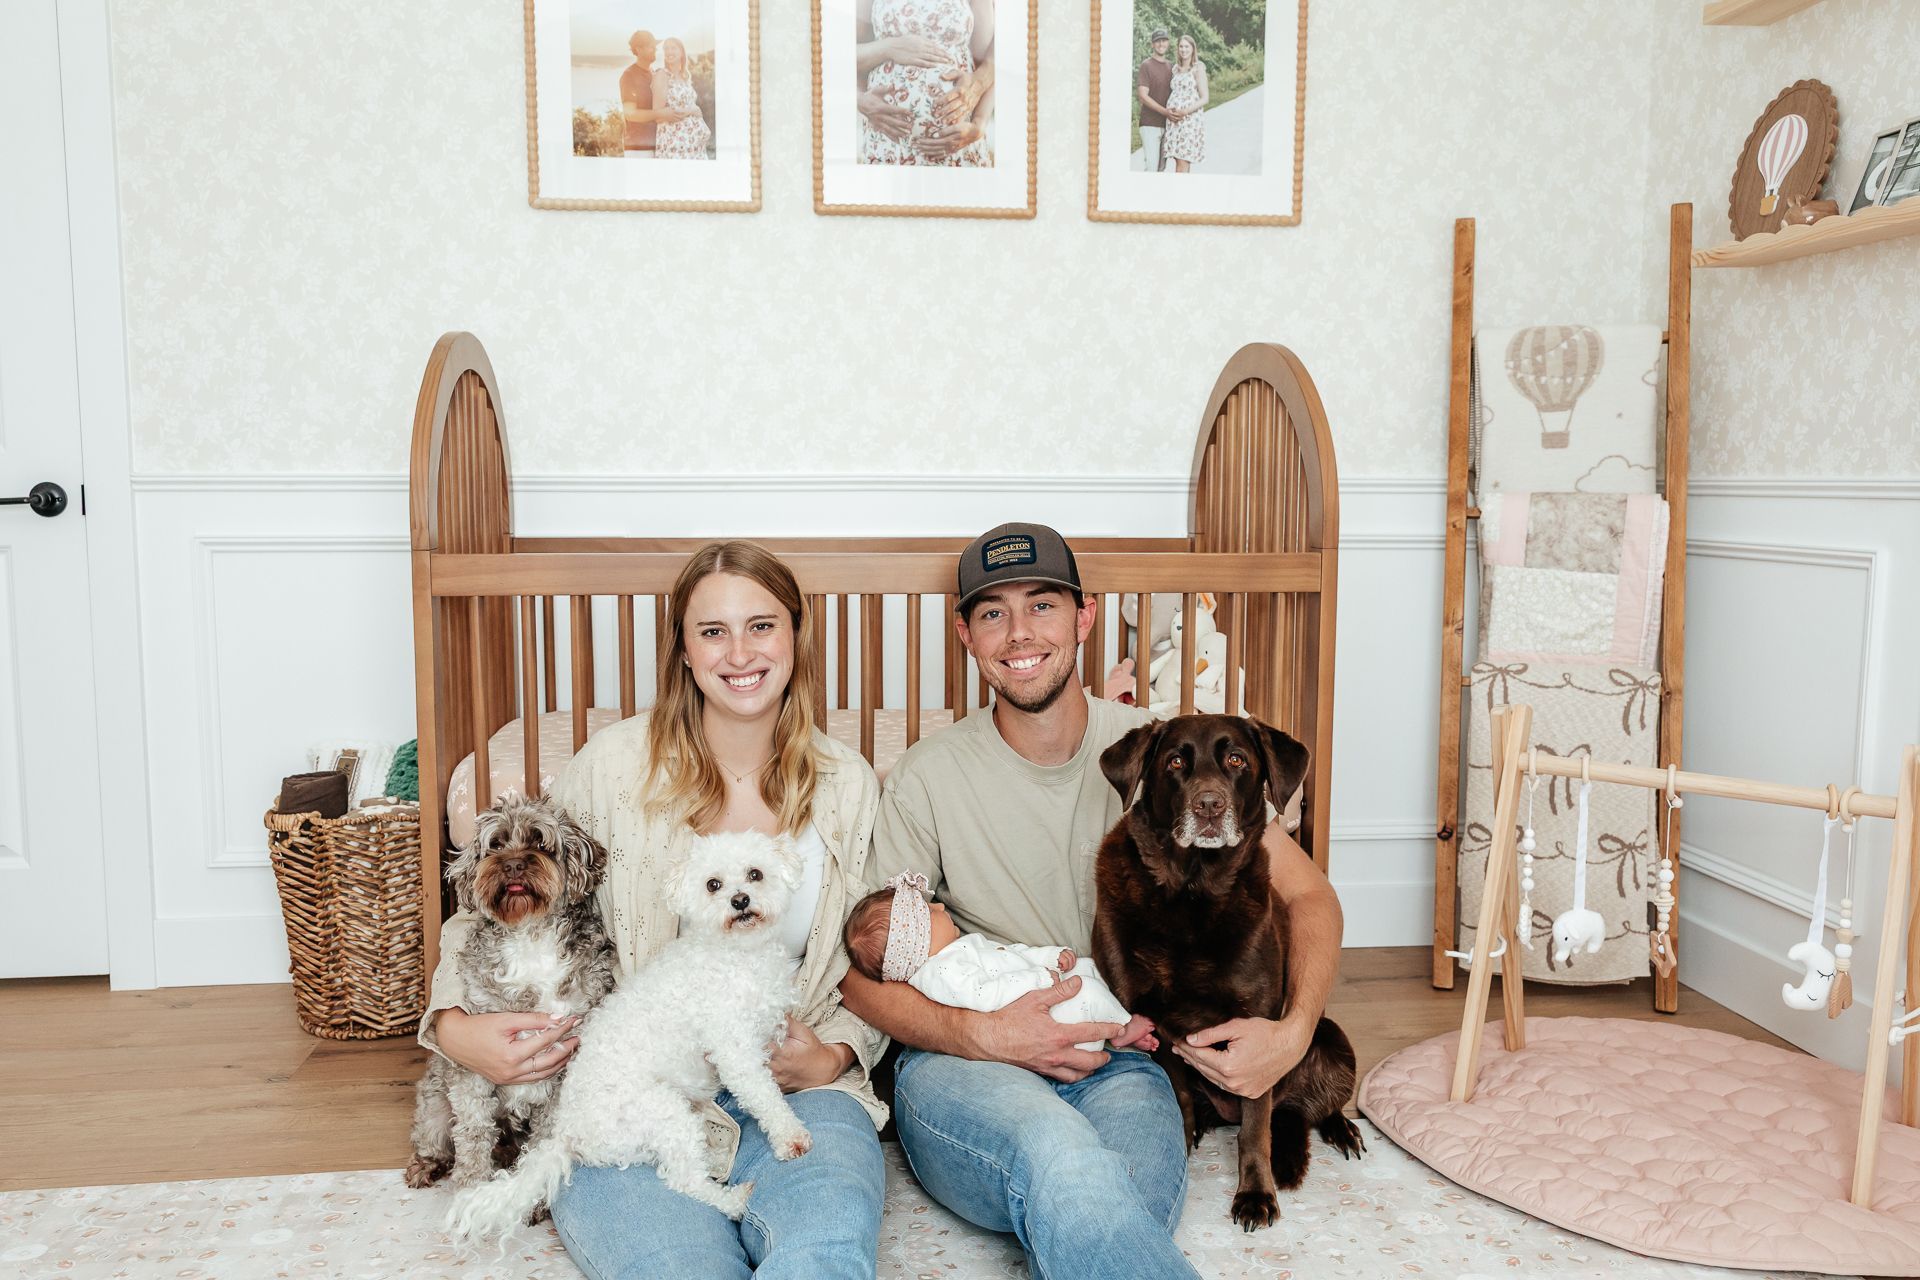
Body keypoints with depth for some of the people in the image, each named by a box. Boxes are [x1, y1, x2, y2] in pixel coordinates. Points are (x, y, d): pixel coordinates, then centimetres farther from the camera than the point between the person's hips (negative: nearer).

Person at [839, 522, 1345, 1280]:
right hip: (963, 1064, 0)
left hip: (1114, 1063, 1)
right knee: (1061, 1157, -36)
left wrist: (1294, 1031, -12)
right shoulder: (927, 777, 2)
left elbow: (1308, 895, 7)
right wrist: (982, 1033, -16)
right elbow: (861, 972, 3)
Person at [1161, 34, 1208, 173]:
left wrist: (1184, 112, -20)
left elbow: (1204, 99, -8)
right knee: (1179, 161, 4)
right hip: (1174, 120, 6)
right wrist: (1168, 111, -3)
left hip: (1190, 119, -6)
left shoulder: (1198, 69, -3)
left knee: (1183, 163, -13)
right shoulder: (1176, 68, 15)